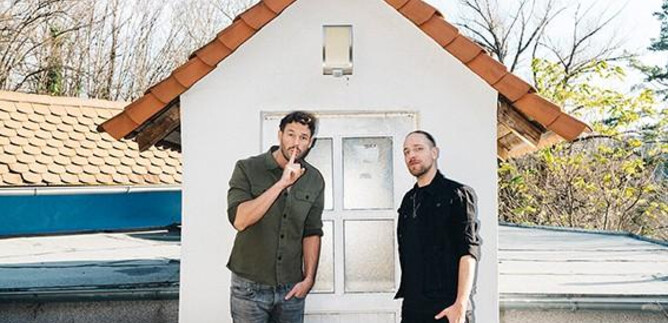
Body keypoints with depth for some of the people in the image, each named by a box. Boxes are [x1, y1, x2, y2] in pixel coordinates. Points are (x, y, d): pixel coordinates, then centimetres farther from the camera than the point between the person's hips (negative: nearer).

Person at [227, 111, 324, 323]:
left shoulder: (314, 180, 4)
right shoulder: (247, 169, -7)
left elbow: (312, 232, 8)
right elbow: (239, 220, -20)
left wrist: (309, 278, 1)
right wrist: (282, 183, -22)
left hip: (292, 289, 3)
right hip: (250, 287, -3)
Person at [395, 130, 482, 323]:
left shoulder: (456, 194, -3)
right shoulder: (409, 200, 15)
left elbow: (469, 251, -10)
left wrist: (461, 304, -19)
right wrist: (406, 296, 10)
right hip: (412, 307, 6)